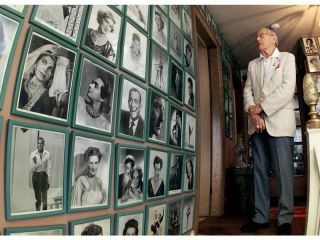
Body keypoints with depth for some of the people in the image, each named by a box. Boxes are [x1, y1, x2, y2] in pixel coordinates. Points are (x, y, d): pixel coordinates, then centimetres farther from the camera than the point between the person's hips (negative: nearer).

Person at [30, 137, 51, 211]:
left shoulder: (47, 153, -5)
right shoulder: (33, 154, -5)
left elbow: (49, 167, 0)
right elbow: (32, 169, -2)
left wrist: (48, 179, -2)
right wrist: (35, 163, -21)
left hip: (44, 175, 1)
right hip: (36, 176, -1)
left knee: (44, 197, 11)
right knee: (38, 197, 1)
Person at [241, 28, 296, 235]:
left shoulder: (287, 58, 9)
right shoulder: (252, 64, 22)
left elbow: (288, 88, -5)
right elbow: (248, 90, 11)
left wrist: (262, 107, -10)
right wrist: (252, 111, -8)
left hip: (279, 121, -4)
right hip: (257, 124, 4)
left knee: (283, 170, -5)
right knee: (260, 170, 3)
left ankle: (285, 219, 3)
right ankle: (261, 217, 9)